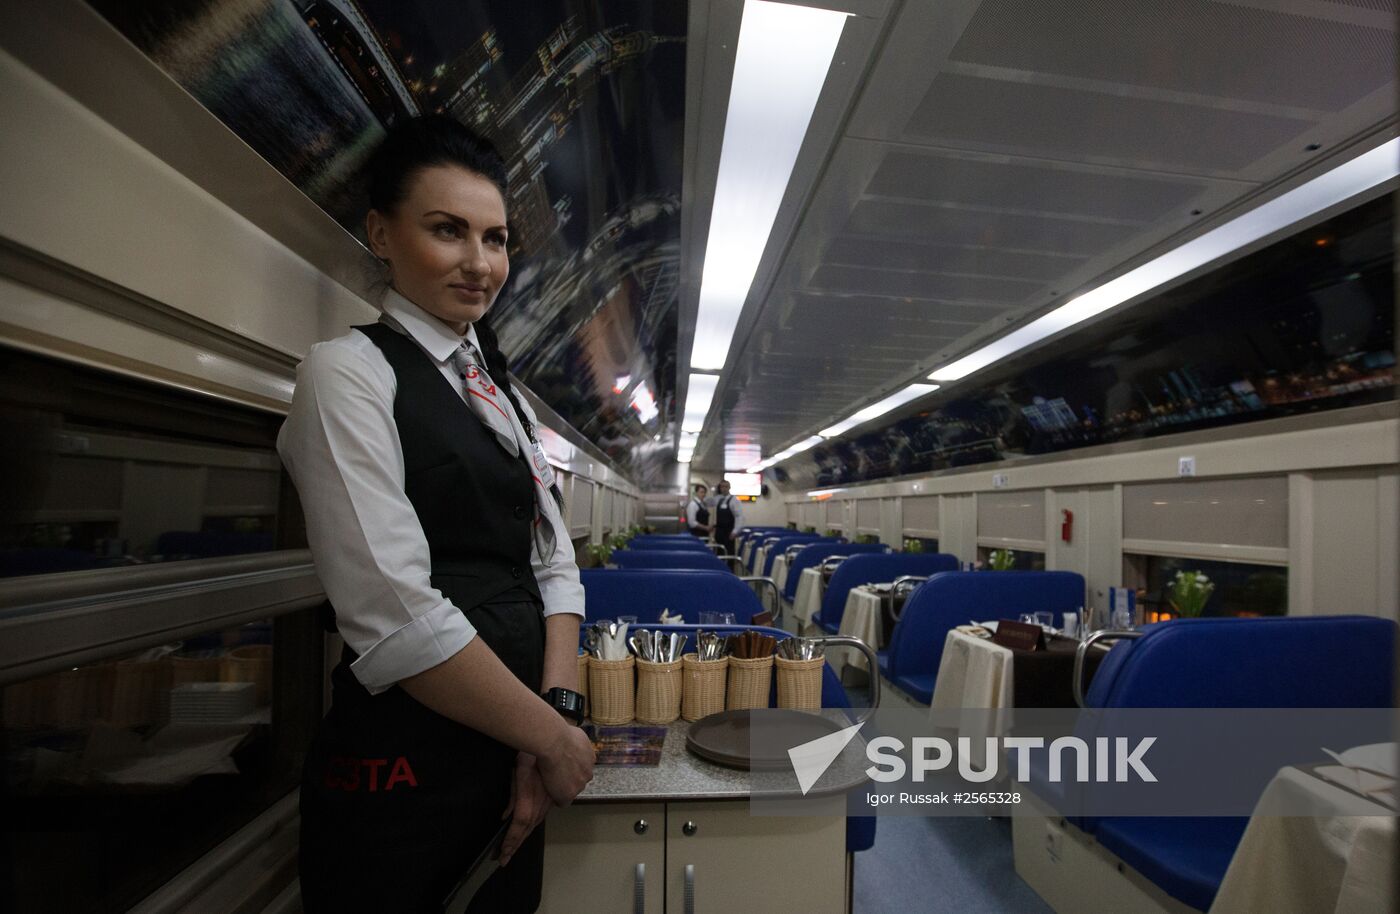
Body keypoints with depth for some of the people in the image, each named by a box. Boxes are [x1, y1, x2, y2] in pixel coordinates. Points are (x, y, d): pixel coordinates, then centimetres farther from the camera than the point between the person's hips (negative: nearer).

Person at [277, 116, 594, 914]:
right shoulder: (349, 373, -12)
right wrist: (553, 734, -13)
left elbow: (555, 567, 5)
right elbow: (395, 614, -22)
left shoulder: (506, 397, 9)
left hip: (512, 754, 7)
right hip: (406, 764, -6)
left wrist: (558, 711, -8)